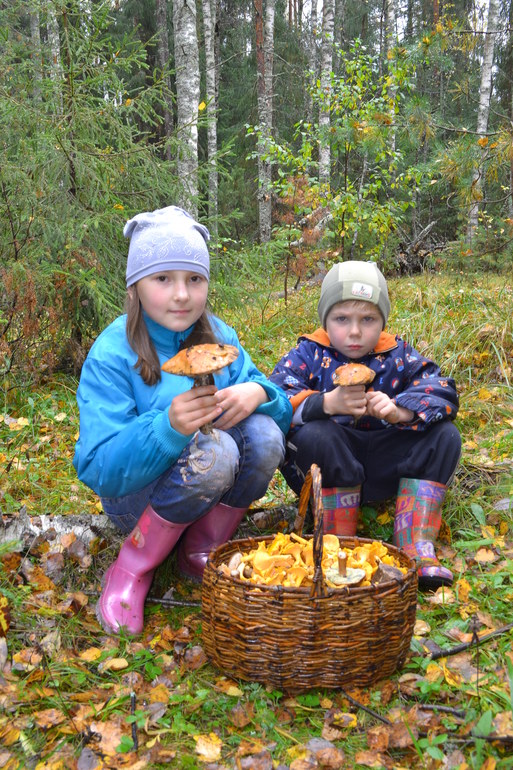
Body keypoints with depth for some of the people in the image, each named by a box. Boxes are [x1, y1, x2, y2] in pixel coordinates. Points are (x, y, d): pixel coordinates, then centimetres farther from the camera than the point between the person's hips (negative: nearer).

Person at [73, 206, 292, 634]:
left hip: (210, 494, 5)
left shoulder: (218, 337, -4)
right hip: (136, 497, -4)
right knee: (212, 450, -33)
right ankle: (132, 568, -10)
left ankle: (201, 552, -2)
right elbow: (98, 470, -25)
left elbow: (285, 413, -4)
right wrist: (168, 426, -42)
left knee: (264, 434, -23)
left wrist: (258, 393, -28)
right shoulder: (111, 356, -19)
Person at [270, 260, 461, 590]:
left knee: (445, 435, -13)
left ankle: (417, 547, -18)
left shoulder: (398, 355, 3)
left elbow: (442, 392, -9)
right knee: (314, 435, -34)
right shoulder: (308, 355, -4)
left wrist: (399, 410, -30)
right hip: (330, 471, -3)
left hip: (383, 470, 3)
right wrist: (326, 403, -37)